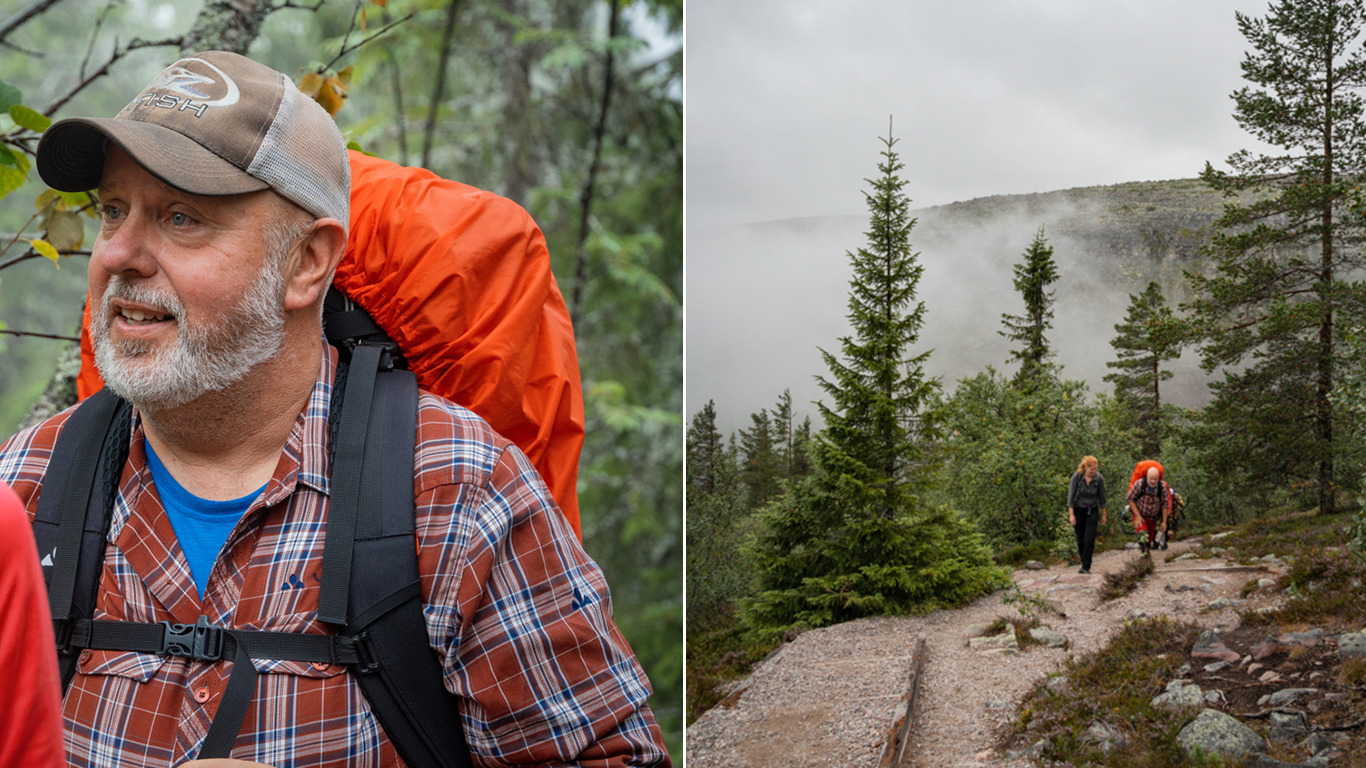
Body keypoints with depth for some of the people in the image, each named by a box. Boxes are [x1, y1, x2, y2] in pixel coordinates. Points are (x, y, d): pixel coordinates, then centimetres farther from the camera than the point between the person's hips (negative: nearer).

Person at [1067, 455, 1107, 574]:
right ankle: (1084, 563, 25)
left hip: (1092, 511, 0)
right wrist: (1071, 515, -16)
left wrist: (1104, 515, 6)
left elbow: (1102, 497, -1)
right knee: (1081, 541, 7)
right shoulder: (1077, 477, -18)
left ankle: (1086, 567, -7)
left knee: (1089, 540, -11)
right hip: (1078, 510, 0)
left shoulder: (1099, 478, -13)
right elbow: (1071, 496, -12)